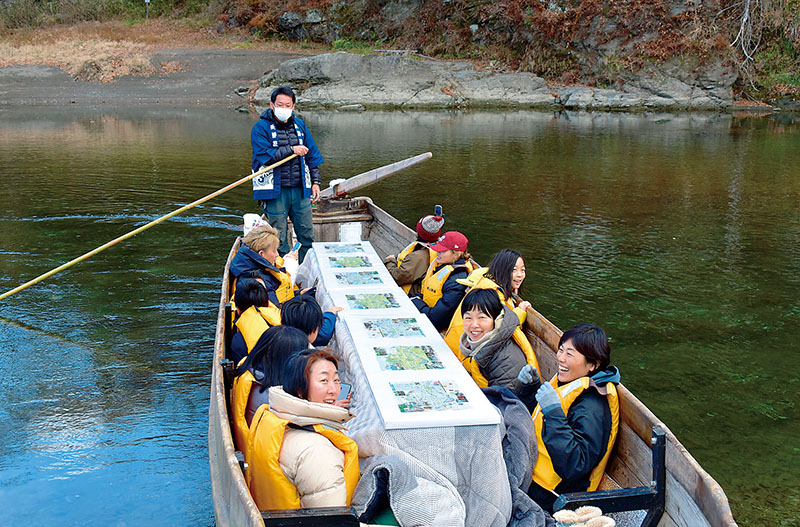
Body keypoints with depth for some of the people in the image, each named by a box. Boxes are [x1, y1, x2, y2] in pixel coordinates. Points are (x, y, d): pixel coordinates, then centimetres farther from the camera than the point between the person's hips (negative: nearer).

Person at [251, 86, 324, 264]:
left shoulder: (299, 125, 11)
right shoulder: (261, 127, -4)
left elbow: (312, 155, 16)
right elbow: (264, 156, -16)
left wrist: (316, 181, 10)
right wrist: (291, 150, -17)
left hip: (300, 189, 4)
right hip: (275, 191, -4)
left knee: (307, 235, 8)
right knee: (279, 238, 2)